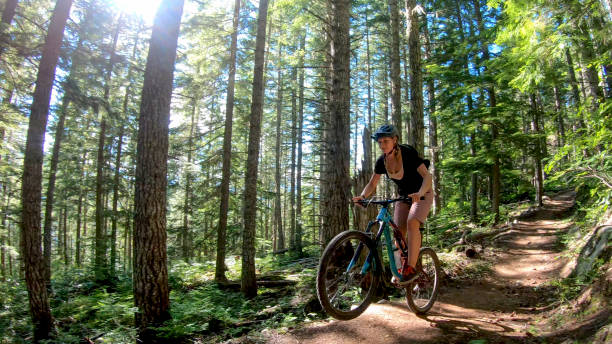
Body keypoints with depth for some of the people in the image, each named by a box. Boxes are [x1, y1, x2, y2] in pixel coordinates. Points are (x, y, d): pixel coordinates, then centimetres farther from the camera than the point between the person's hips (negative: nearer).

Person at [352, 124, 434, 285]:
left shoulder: (408, 153, -24)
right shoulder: (381, 161, -8)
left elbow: (427, 176, -29)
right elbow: (372, 183, 1)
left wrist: (419, 193, -48)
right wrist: (362, 196, -20)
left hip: (422, 194, -5)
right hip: (403, 196, 6)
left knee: (412, 223, -29)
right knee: (398, 232, -4)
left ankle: (411, 268, -25)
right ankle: (400, 269, 8)